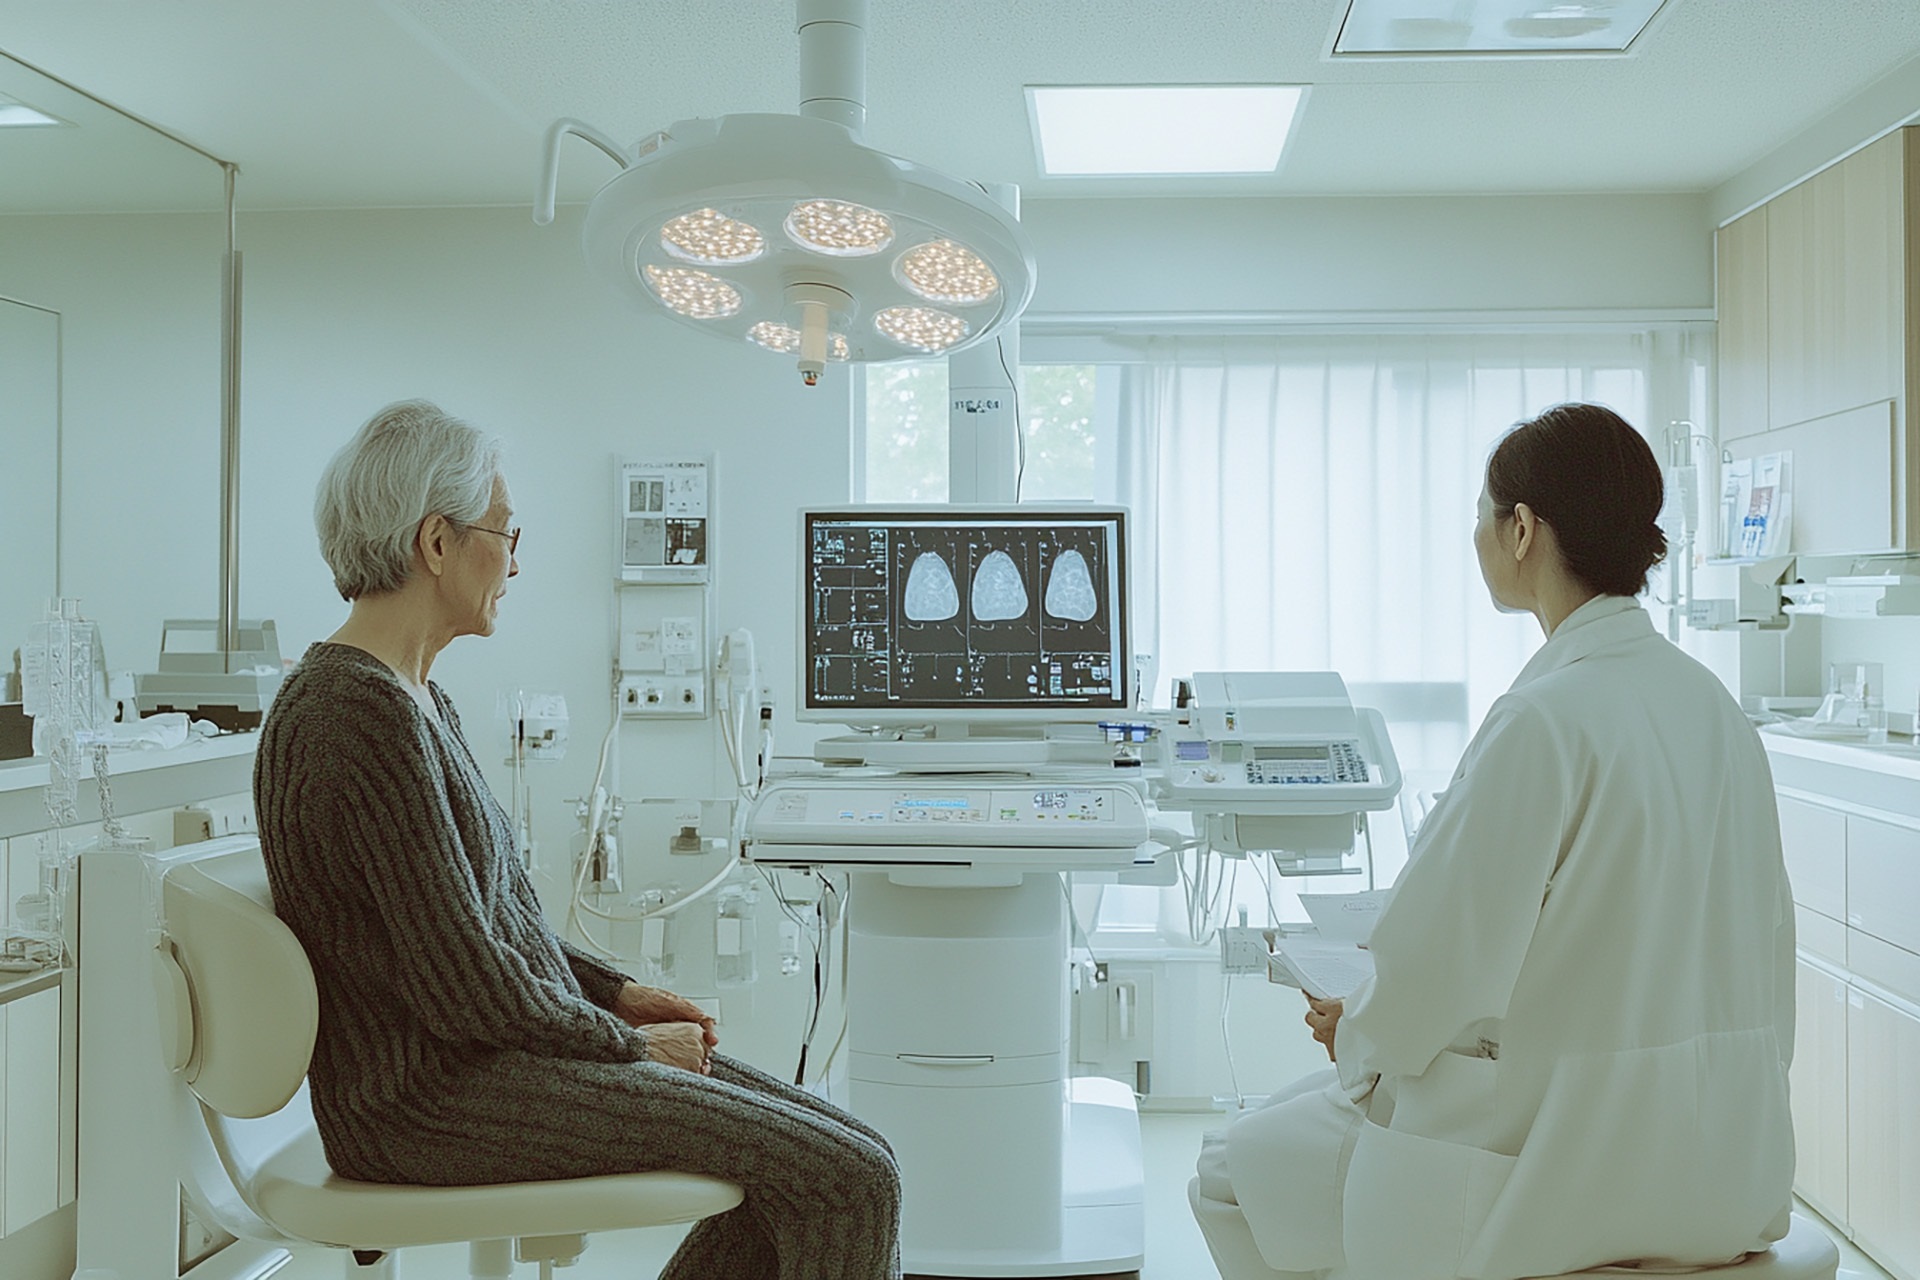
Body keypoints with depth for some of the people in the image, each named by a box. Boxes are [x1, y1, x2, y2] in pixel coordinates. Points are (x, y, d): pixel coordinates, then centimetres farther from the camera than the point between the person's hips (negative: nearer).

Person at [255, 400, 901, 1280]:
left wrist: (614, 990, 10)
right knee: (851, 1179, -15)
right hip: (434, 1099, -10)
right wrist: (628, 1043, -8)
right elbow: (466, 987, -22)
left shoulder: (410, 695, 13)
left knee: (822, 1150, 5)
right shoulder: (367, 716, -21)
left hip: (489, 1049, 10)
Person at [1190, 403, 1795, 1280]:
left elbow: (1440, 971, -22)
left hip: (1568, 1169, -9)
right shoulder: (1711, 704, 3)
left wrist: (1355, 1035, 1)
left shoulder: (1545, 721, -23)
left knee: (1233, 1172, 10)